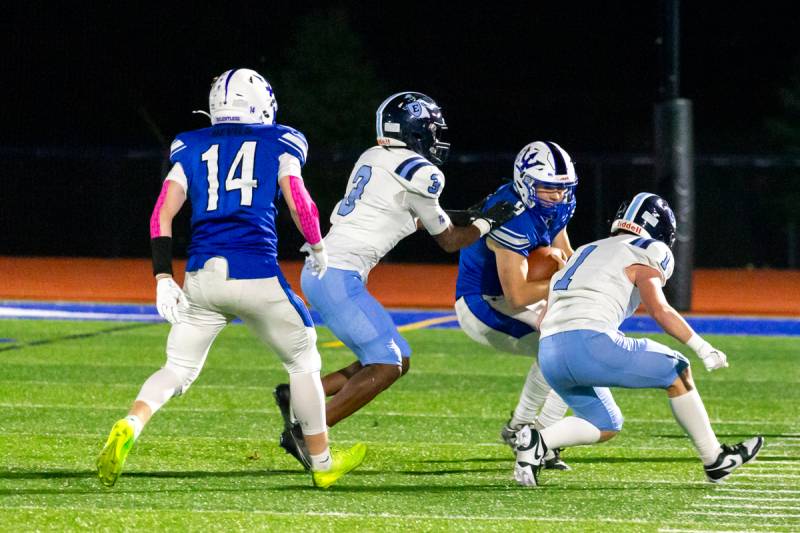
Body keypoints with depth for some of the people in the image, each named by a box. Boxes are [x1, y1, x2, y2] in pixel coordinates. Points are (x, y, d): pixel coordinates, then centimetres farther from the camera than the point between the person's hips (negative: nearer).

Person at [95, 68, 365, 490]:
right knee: (302, 362, 18)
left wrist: (163, 279, 4)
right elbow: (299, 202, -1)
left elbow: (162, 214, 6)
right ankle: (322, 464, 27)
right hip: (255, 276, -3)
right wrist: (317, 248, 17)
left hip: (201, 276, 3)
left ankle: (129, 427, -19)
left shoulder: (192, 150, 16)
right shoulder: (277, 144, 9)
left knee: (177, 371, 11)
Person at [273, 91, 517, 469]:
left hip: (318, 271, 9)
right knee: (386, 365, -9)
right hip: (339, 278, -9)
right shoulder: (418, 173, -9)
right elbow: (448, 241, 4)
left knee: (396, 359, 11)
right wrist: (488, 222, 18)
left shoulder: (373, 158, 16)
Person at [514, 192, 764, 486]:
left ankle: (537, 440, 0)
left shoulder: (585, 252, 29)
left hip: (550, 356, 7)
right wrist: (704, 349, -11)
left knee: (605, 426, 23)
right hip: (590, 345, -7)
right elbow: (660, 310, -11)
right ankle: (714, 460, 16)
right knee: (677, 372, 12)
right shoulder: (640, 257, 7)